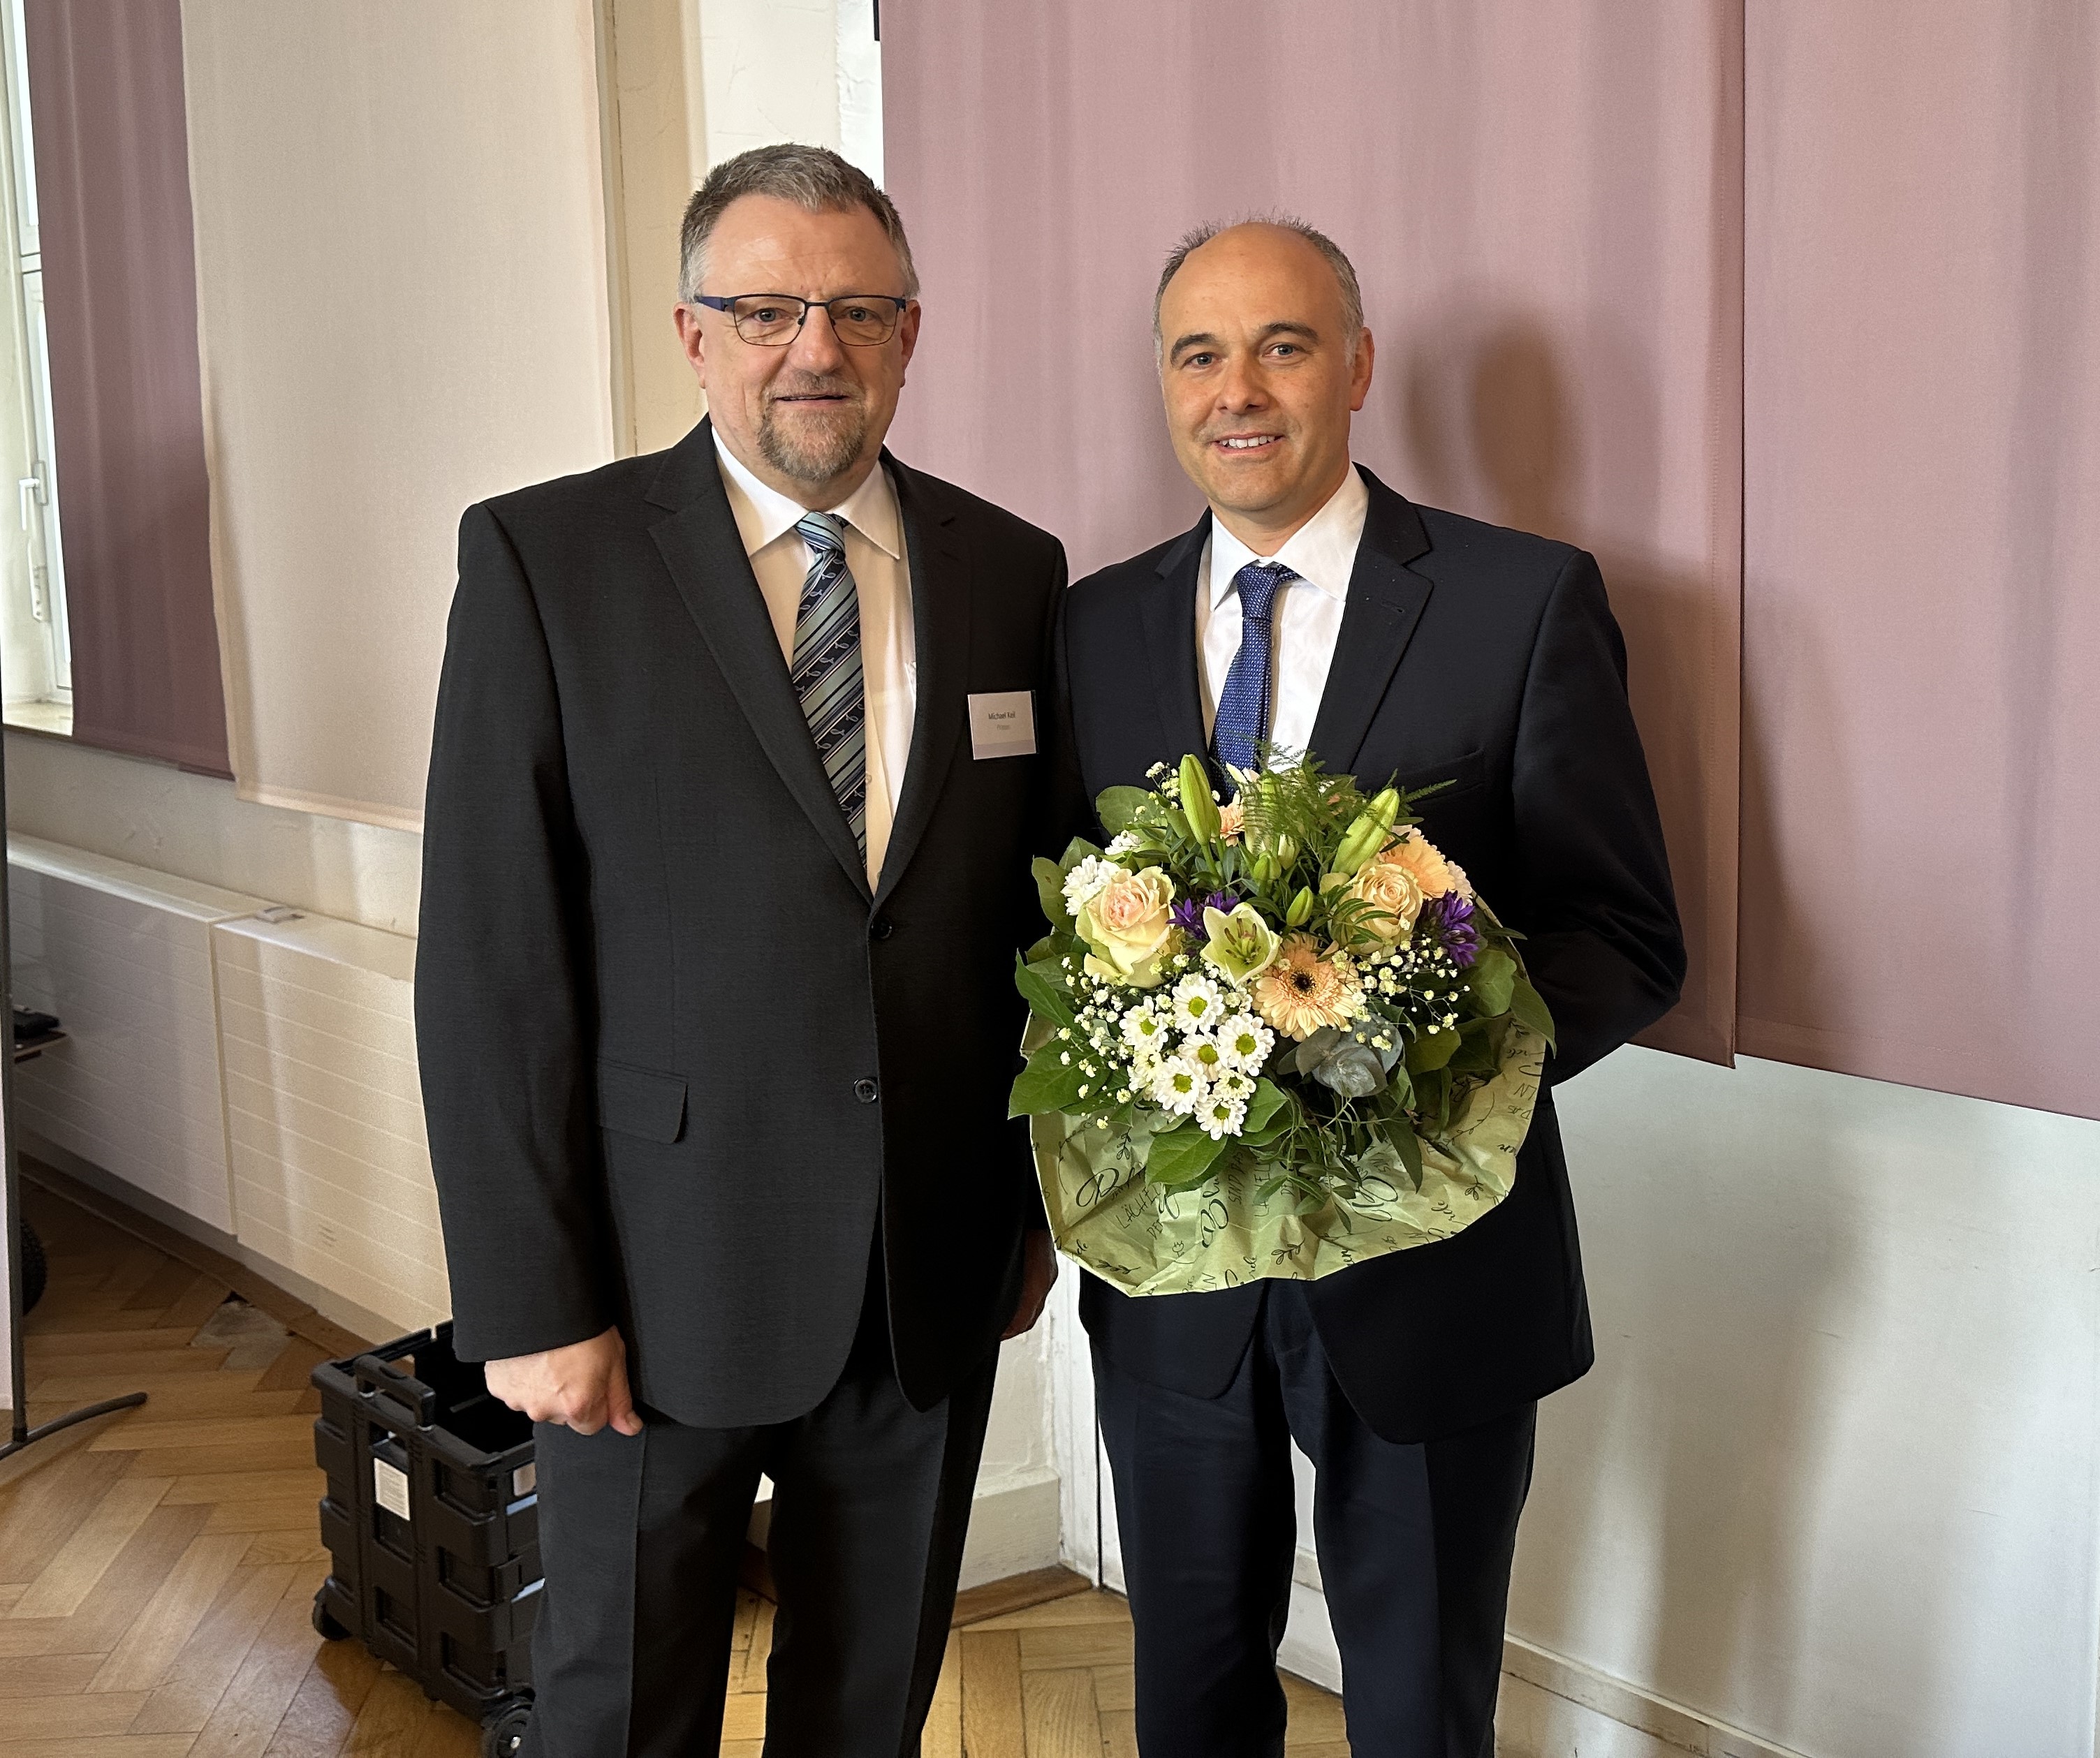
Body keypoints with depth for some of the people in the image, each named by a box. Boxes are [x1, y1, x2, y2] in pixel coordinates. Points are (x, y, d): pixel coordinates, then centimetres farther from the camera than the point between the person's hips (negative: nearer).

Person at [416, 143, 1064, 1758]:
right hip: (669, 1265, -3)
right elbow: (489, 961, -10)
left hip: (934, 1284, 3)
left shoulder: (1011, 573, 4)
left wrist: (1035, 1204, 10)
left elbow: (1037, 912, 9)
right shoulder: (546, 560, -7)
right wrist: (530, 1297, -12)